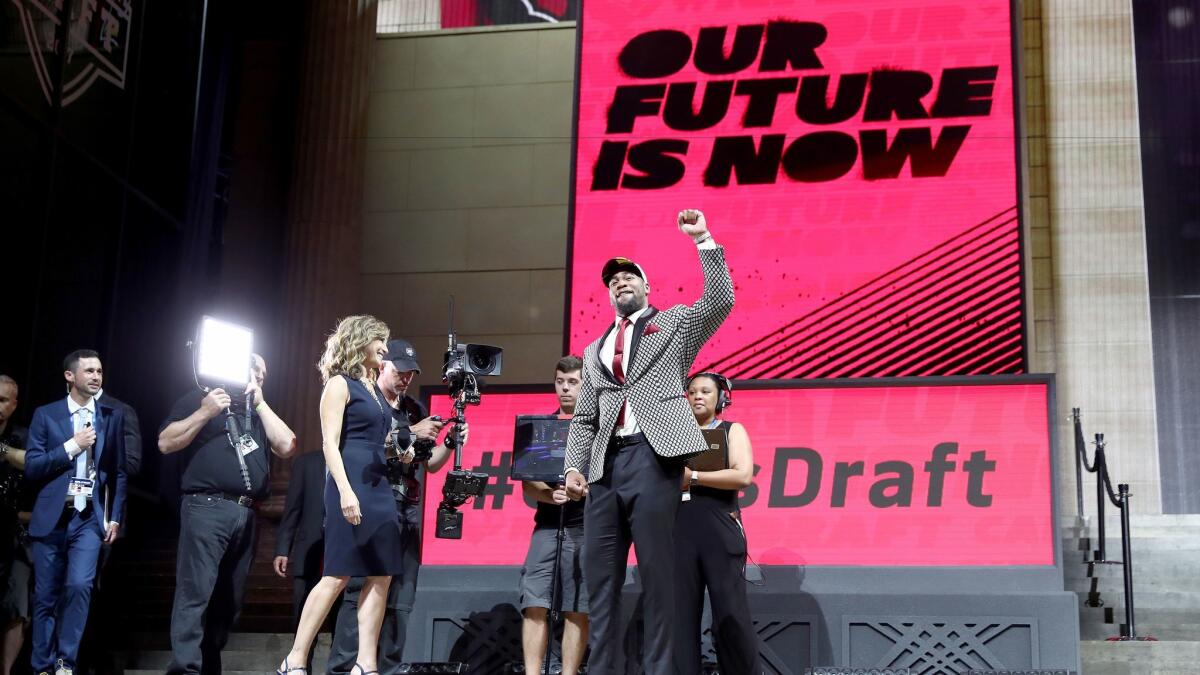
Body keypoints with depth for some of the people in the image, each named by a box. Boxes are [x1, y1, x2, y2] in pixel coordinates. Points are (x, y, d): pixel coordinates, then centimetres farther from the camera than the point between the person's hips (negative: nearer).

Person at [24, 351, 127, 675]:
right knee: (46, 596, 4)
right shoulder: (45, 415, 4)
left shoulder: (112, 417, 8)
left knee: (79, 585, -17)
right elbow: (31, 468, -3)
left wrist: (115, 517, 5)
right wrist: (71, 446, -10)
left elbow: (119, 472, 11)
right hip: (50, 517, 0)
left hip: (89, 517, 0)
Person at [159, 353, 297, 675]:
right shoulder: (199, 399, 11)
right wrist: (205, 412, -7)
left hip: (247, 514, 6)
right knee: (195, 592, -16)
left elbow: (287, 446, 9)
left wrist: (259, 402, 10)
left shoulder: (259, 413, 25)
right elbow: (165, 443, 1)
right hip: (207, 507, -6)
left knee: (229, 600, 6)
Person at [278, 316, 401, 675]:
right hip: (351, 486, -8)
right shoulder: (340, 384, -3)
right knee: (338, 575, -9)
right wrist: (345, 490, -22)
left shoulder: (375, 390, 20)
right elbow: (330, 444, -12)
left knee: (381, 576, 2)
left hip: (380, 488, 8)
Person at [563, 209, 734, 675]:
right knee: (600, 578, 2)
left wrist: (703, 241, -7)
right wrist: (573, 466, 4)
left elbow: (720, 301, -4)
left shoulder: (674, 324, 14)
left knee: (657, 576, -6)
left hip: (653, 458, -5)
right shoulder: (594, 352, 25)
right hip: (606, 465, 5)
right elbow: (583, 419, 20)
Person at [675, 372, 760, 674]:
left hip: (720, 529, -3)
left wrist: (692, 477, -9)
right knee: (681, 612, -4)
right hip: (680, 530, 3)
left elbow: (743, 475, -6)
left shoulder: (732, 431, 10)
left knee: (730, 613, -8)